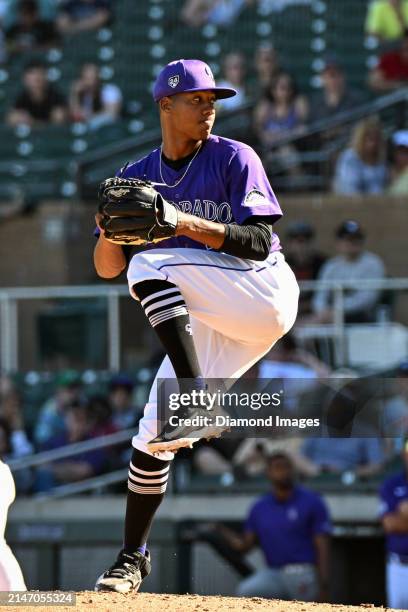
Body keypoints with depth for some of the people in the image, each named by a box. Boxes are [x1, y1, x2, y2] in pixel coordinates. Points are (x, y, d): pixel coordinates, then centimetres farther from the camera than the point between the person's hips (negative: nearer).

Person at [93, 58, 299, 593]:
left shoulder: (234, 159, -5)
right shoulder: (137, 178, 8)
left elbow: (259, 243, -14)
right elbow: (107, 269, 5)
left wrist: (190, 224, -27)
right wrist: (109, 231, -18)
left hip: (264, 292, -5)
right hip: (207, 324, 5)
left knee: (150, 265, -28)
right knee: (152, 437, -1)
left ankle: (195, 402, -33)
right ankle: (132, 559, 14)